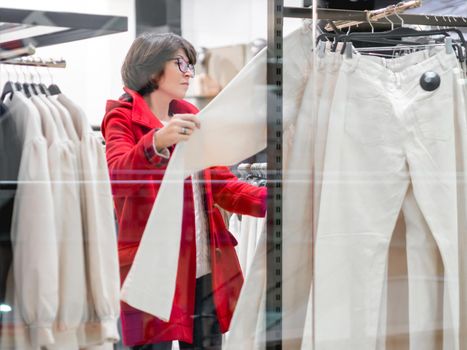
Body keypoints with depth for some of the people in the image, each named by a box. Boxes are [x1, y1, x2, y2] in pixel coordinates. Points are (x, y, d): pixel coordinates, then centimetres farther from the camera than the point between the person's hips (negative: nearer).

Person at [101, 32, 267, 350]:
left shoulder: (191, 119, 16)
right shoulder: (123, 118, -2)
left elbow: (223, 185, 14)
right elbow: (118, 176, -22)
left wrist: (271, 199, -3)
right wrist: (156, 142, -41)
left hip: (205, 268, 6)